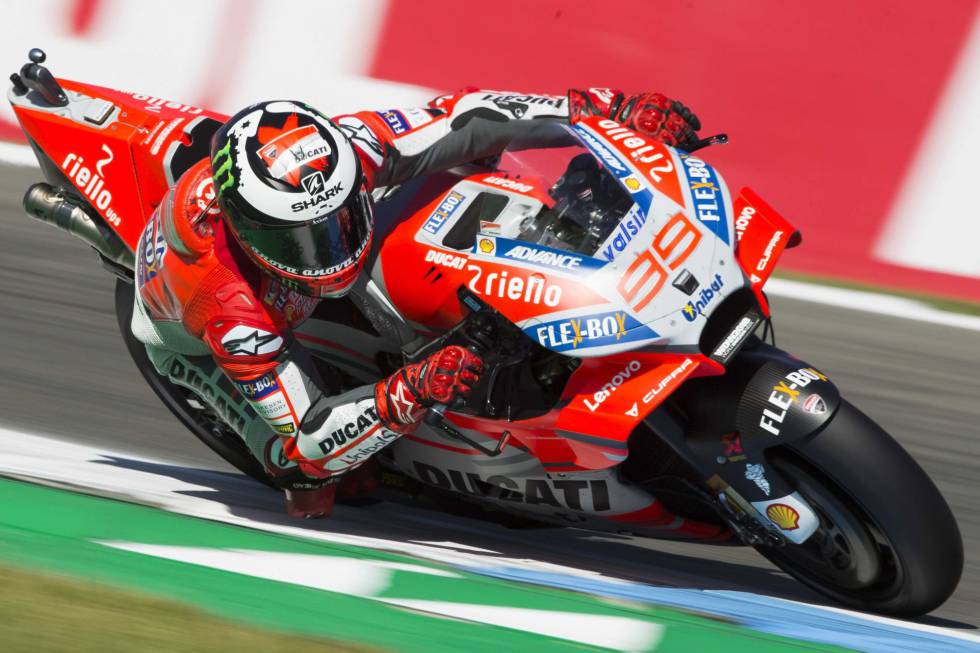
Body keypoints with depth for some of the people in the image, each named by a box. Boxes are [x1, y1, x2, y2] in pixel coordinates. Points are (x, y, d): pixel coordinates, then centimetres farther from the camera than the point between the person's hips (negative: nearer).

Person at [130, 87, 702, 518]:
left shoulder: (340, 151, -41)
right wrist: (412, 396, -60)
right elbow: (306, 435, -44)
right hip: (191, 334, -5)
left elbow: (465, 118, -31)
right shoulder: (226, 307, -49)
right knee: (310, 481, -23)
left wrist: (607, 108, -36)